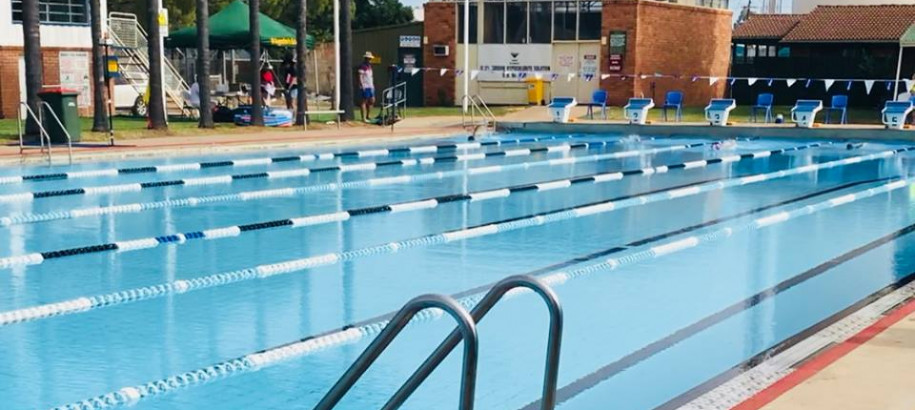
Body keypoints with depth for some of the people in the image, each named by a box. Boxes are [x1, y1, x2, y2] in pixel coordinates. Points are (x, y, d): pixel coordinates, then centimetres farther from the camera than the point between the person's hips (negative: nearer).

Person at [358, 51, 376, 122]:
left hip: (370, 86, 9)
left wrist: (373, 85, 17)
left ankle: (368, 116, 20)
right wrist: (362, 85, -20)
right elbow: (360, 77, -14)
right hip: (365, 86, -9)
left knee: (372, 100, 10)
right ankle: (364, 118, -2)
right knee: (365, 101, -5)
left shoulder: (369, 66, 17)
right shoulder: (362, 66, -10)